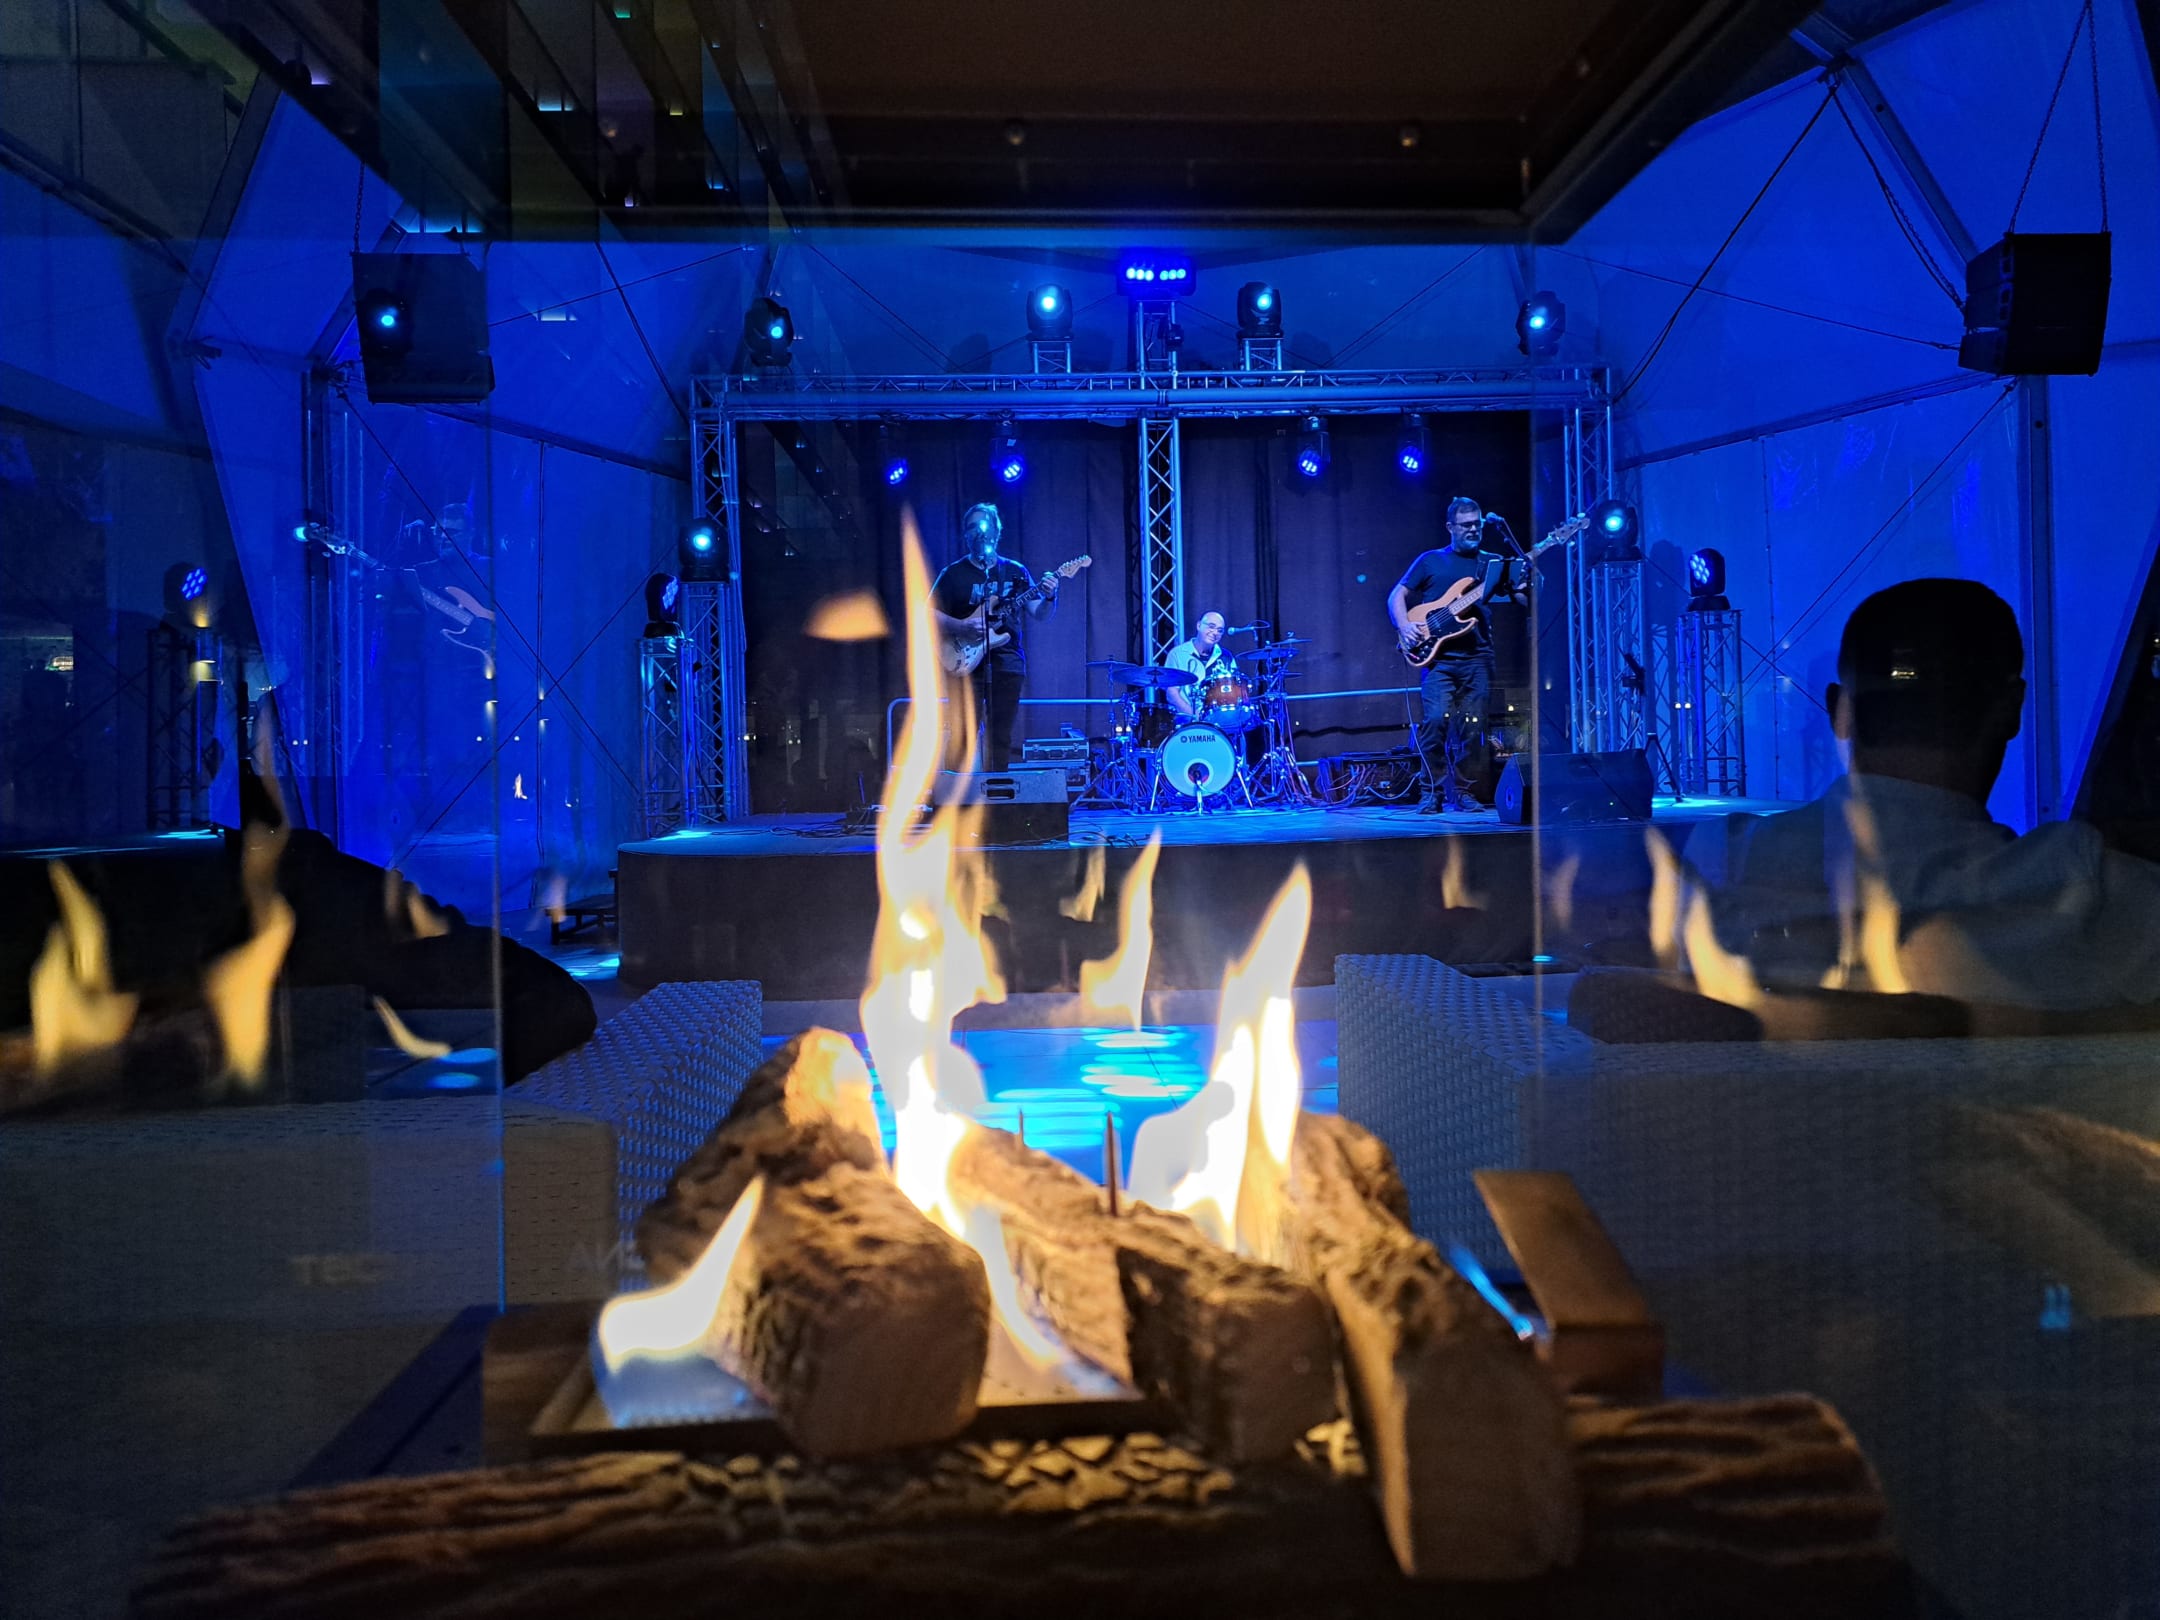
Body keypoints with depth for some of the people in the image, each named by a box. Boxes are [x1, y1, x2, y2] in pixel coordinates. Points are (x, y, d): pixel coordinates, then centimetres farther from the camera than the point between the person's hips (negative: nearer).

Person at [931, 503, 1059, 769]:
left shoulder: (1015, 572, 11)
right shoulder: (954, 574, 5)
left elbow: (1040, 614, 7)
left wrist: (1049, 598, -15)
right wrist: (962, 626, -15)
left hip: (1007, 661, 2)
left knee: (1000, 737, 3)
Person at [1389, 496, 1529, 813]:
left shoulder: (1495, 564, 14)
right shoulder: (1430, 561, 10)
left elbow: (1524, 599, 6)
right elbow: (1396, 596, 9)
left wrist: (1526, 582, -17)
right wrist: (1404, 626, -8)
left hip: (1477, 658, 2)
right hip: (1438, 657, -2)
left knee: (1472, 728, -1)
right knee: (1436, 719, -17)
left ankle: (1462, 791, 13)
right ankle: (1433, 791, -4)